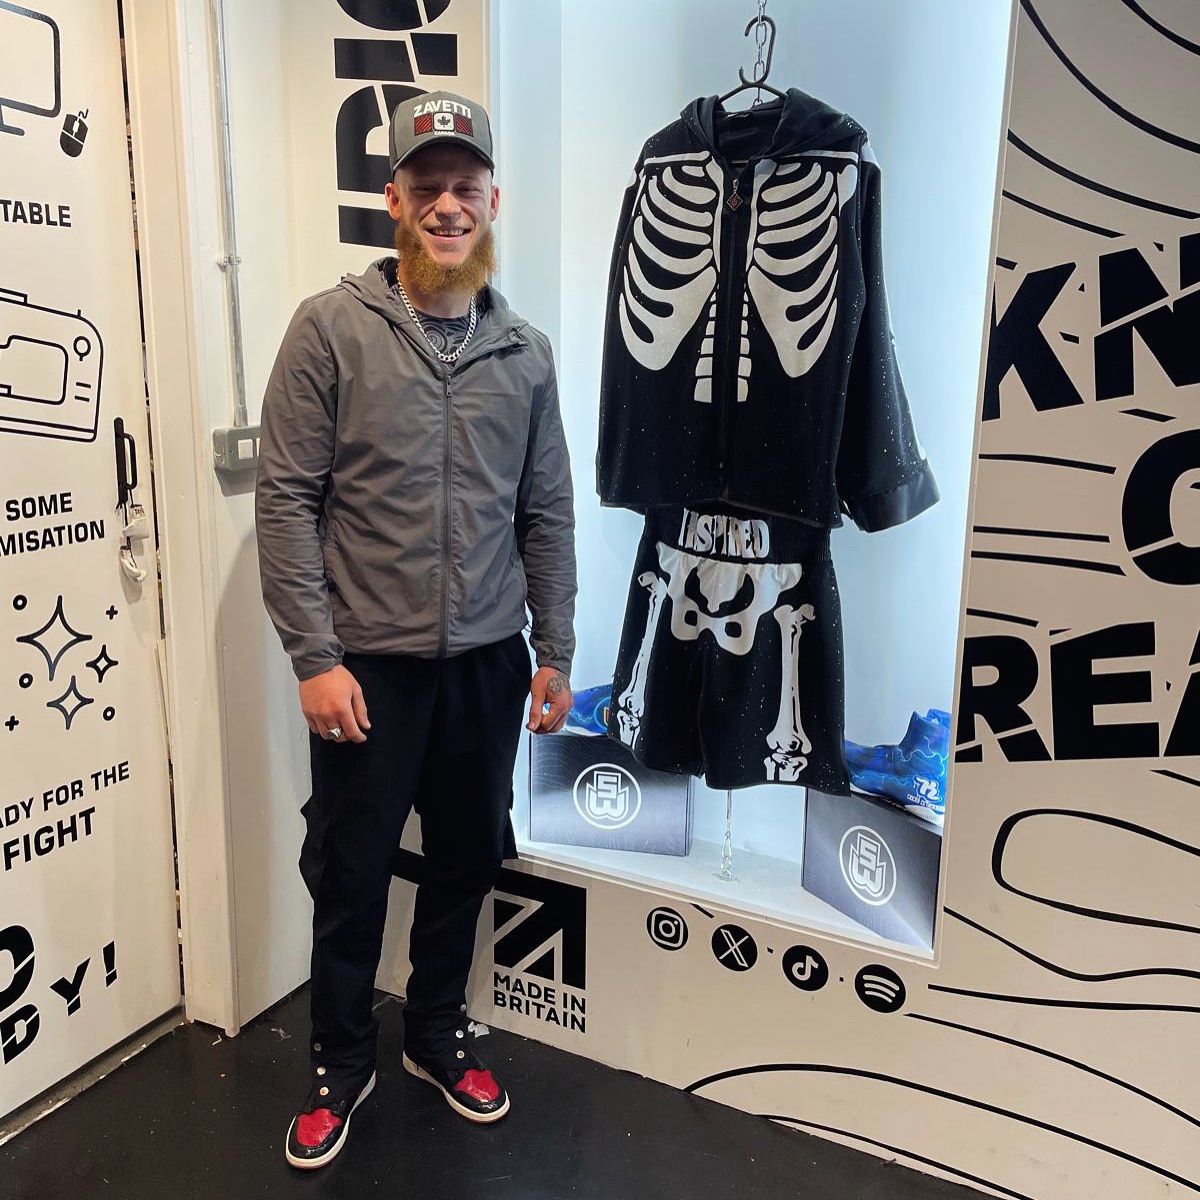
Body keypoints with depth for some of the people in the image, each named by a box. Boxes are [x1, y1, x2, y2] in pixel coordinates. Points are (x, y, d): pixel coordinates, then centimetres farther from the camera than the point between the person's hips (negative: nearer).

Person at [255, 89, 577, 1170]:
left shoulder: (524, 352, 6)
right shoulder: (331, 329, -5)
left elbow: (547, 515, 8)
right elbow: (286, 500, -8)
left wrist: (555, 653, 6)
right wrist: (316, 655, -12)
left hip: (489, 664, 4)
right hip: (369, 665, -3)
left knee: (467, 861, 17)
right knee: (350, 875, 11)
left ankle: (439, 1033, 40)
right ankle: (343, 1061, 35)